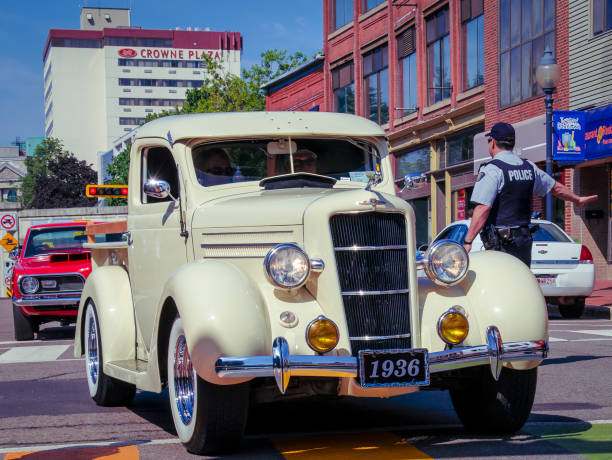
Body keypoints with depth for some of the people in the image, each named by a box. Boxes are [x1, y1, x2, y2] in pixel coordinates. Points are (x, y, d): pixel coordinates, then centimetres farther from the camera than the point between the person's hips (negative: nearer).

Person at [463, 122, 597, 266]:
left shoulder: (492, 169, -12)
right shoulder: (529, 167, 12)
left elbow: (483, 208, -21)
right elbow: (556, 187, 27)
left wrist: (467, 242, -21)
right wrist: (578, 200, 46)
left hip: (500, 243, -8)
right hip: (524, 239, 8)